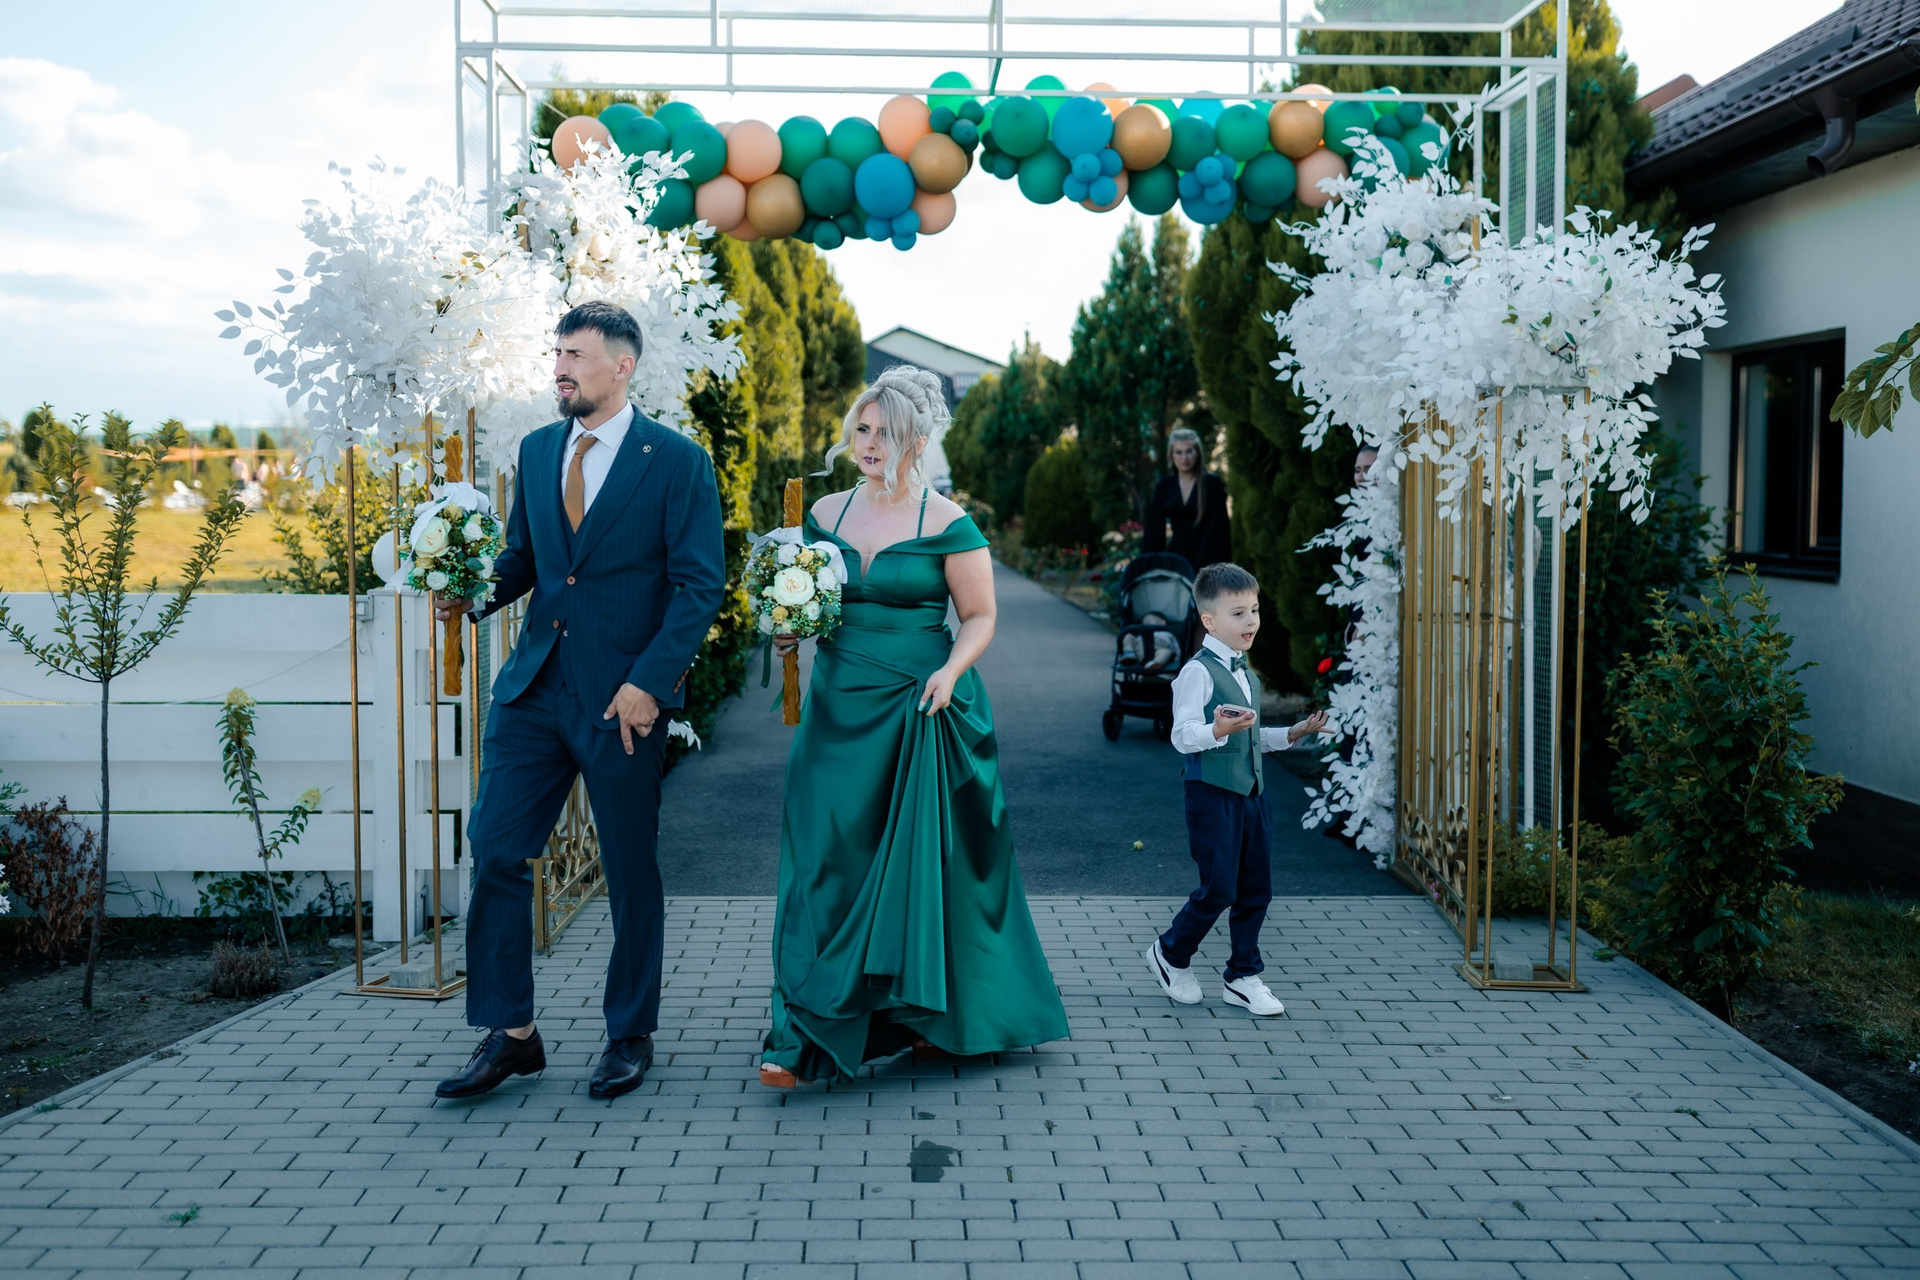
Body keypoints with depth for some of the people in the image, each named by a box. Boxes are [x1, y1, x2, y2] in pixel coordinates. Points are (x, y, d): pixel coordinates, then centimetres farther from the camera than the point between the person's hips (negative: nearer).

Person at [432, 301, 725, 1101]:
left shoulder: (677, 461, -5)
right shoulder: (537, 451, 11)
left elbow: (700, 584, -8)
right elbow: (521, 556, 17)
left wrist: (649, 682, -17)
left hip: (624, 697, -5)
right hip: (534, 684, 5)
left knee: (631, 871, 6)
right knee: (495, 851, 1)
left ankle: (631, 1037, 23)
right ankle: (509, 1033, 14)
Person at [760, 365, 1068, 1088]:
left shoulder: (948, 526, -5)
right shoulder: (826, 514, 9)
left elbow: (980, 617, -2)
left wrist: (951, 670, -20)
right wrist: (791, 630, -2)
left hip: (919, 712, -4)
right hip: (839, 711, 4)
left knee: (919, 860, 3)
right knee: (824, 859, 0)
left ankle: (932, 1016, 20)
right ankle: (806, 1036, 6)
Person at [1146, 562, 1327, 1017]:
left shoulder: (1247, 675, 16)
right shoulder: (1197, 672, -12)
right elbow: (1182, 736, -18)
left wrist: (1292, 734, 16)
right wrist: (1219, 730, -35)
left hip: (1252, 794, 8)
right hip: (1213, 795, -8)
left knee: (1256, 890, 8)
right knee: (1219, 889, -5)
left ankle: (1243, 977, 19)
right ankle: (1170, 955, 19)